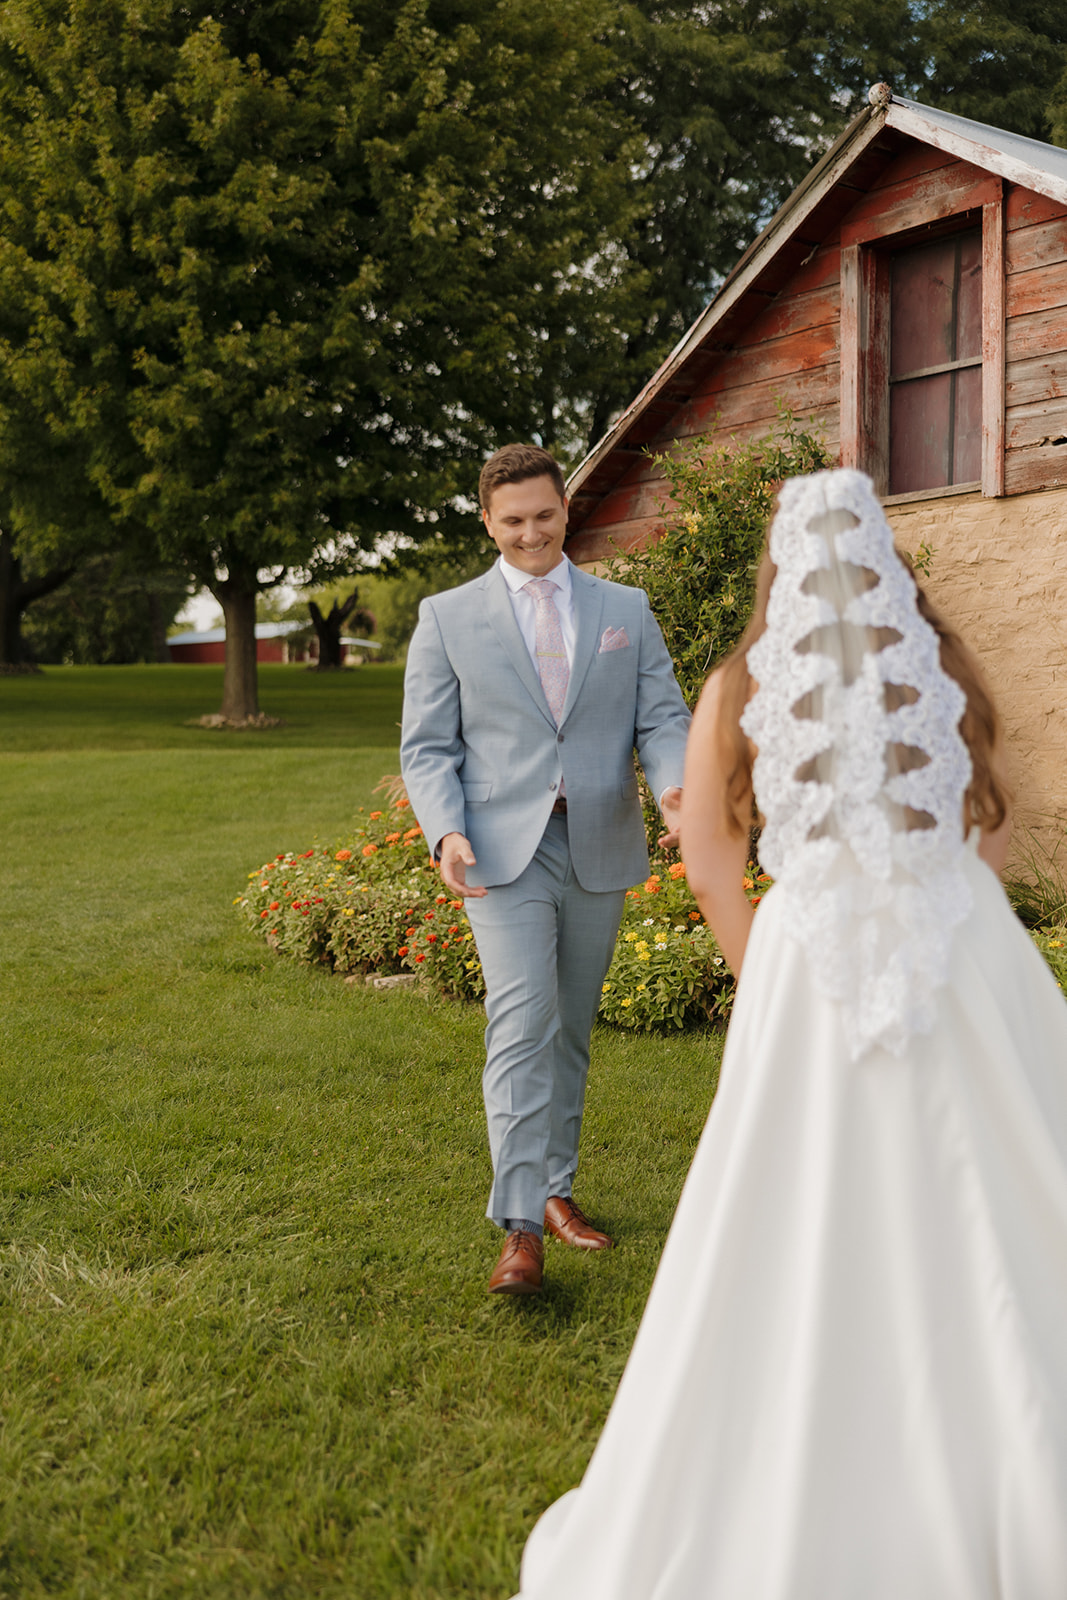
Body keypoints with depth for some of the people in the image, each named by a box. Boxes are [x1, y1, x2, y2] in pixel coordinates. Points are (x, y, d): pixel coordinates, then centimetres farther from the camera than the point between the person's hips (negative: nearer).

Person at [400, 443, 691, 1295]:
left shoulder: (627, 609, 11)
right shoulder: (447, 617, 5)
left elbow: (662, 718, 5)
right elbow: (428, 746, 2)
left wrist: (675, 787, -17)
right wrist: (447, 830, -16)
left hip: (601, 849, 3)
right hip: (504, 851, -3)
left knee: (571, 1031, 13)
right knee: (523, 1025, -14)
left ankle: (556, 1188, 28)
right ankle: (521, 1229, -12)